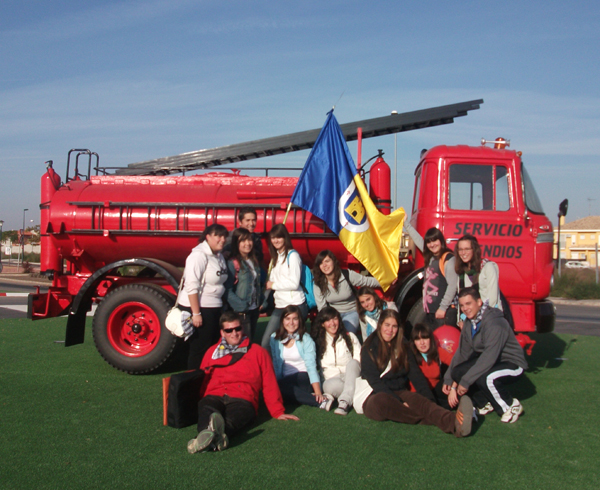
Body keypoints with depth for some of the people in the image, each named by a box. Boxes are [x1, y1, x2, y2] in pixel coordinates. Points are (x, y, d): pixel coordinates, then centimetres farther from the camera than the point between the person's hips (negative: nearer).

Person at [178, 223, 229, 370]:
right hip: (198, 307, -9)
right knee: (200, 348, -3)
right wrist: (196, 313, -23)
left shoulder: (219, 256, 11)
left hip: (214, 307, 9)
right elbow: (192, 287, -22)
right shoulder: (199, 255, -16)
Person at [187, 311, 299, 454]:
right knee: (206, 411, -38)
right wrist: (194, 402, 8)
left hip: (242, 399, -2)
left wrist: (277, 412, 13)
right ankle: (208, 434, -67)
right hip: (213, 397, 2)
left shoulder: (258, 352, 23)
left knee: (231, 420, -40)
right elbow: (201, 381, 26)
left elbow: (269, 385, 20)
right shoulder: (212, 352, 30)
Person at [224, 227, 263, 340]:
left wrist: (261, 301, 7)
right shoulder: (232, 263, -13)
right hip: (241, 312, -7)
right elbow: (227, 290, -17)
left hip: (254, 310, 7)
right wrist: (240, 305, -20)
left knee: (251, 340, 15)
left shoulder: (253, 261, 11)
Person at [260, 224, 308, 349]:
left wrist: (273, 285, -4)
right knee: (265, 343, 1)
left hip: (295, 305, -7)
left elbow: (294, 283, -13)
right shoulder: (275, 257, 18)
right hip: (279, 306, 7)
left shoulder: (292, 255, -6)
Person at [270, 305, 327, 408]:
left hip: (303, 378, -4)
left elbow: (311, 366, -13)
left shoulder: (306, 339, -3)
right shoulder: (275, 338, 9)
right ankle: (319, 402, -29)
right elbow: (275, 364, 11)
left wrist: (318, 392, -24)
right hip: (285, 380, 4)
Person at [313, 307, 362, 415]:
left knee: (353, 362, -33)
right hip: (332, 379, -1)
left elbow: (359, 361, 5)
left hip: (350, 377, 1)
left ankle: (345, 401, -42)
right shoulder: (318, 342, 12)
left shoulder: (350, 337, 12)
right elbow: (323, 367, 9)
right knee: (329, 385, -37)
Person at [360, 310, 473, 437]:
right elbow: (374, 381, -8)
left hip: (400, 393, 3)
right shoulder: (369, 348, 2)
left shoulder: (403, 348, 16)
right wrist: (398, 402, -20)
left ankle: (453, 421, -61)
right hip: (375, 396, -3)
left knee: (416, 399, -32)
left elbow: (415, 375, 6)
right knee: (380, 401, -39)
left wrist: (430, 399, -10)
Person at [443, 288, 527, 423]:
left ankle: (511, 406, -8)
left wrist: (465, 381, -31)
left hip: (512, 364, -8)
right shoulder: (469, 323, -1)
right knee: (457, 372, -15)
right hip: (489, 361, 8)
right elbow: (462, 353, 3)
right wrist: (449, 379, -3)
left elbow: (489, 358, -34)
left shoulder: (494, 323, -28)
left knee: (484, 378, -36)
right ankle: (485, 403, 7)